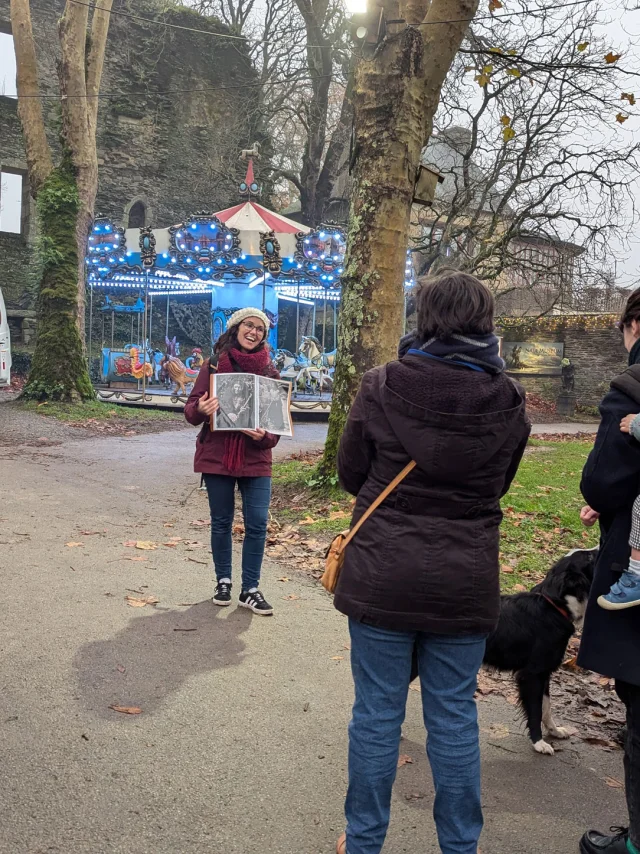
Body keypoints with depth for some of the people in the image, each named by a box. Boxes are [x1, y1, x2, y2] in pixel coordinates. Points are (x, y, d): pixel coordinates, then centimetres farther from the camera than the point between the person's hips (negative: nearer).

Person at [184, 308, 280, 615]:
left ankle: (250, 589, 11)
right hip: (216, 457, -1)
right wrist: (200, 410, -25)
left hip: (255, 460, 1)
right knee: (221, 522, 10)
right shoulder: (214, 365, 0)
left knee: (257, 523, -2)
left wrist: (265, 437, -19)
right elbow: (191, 410, -1)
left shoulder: (269, 371, 3)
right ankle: (223, 581, 27)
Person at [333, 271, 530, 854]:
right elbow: (499, 486, 8)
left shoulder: (381, 387, -11)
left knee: (377, 713, 12)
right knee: (455, 715, 15)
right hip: (466, 581, 2)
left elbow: (351, 472, 0)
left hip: (382, 576, -1)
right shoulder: (508, 402, -5)